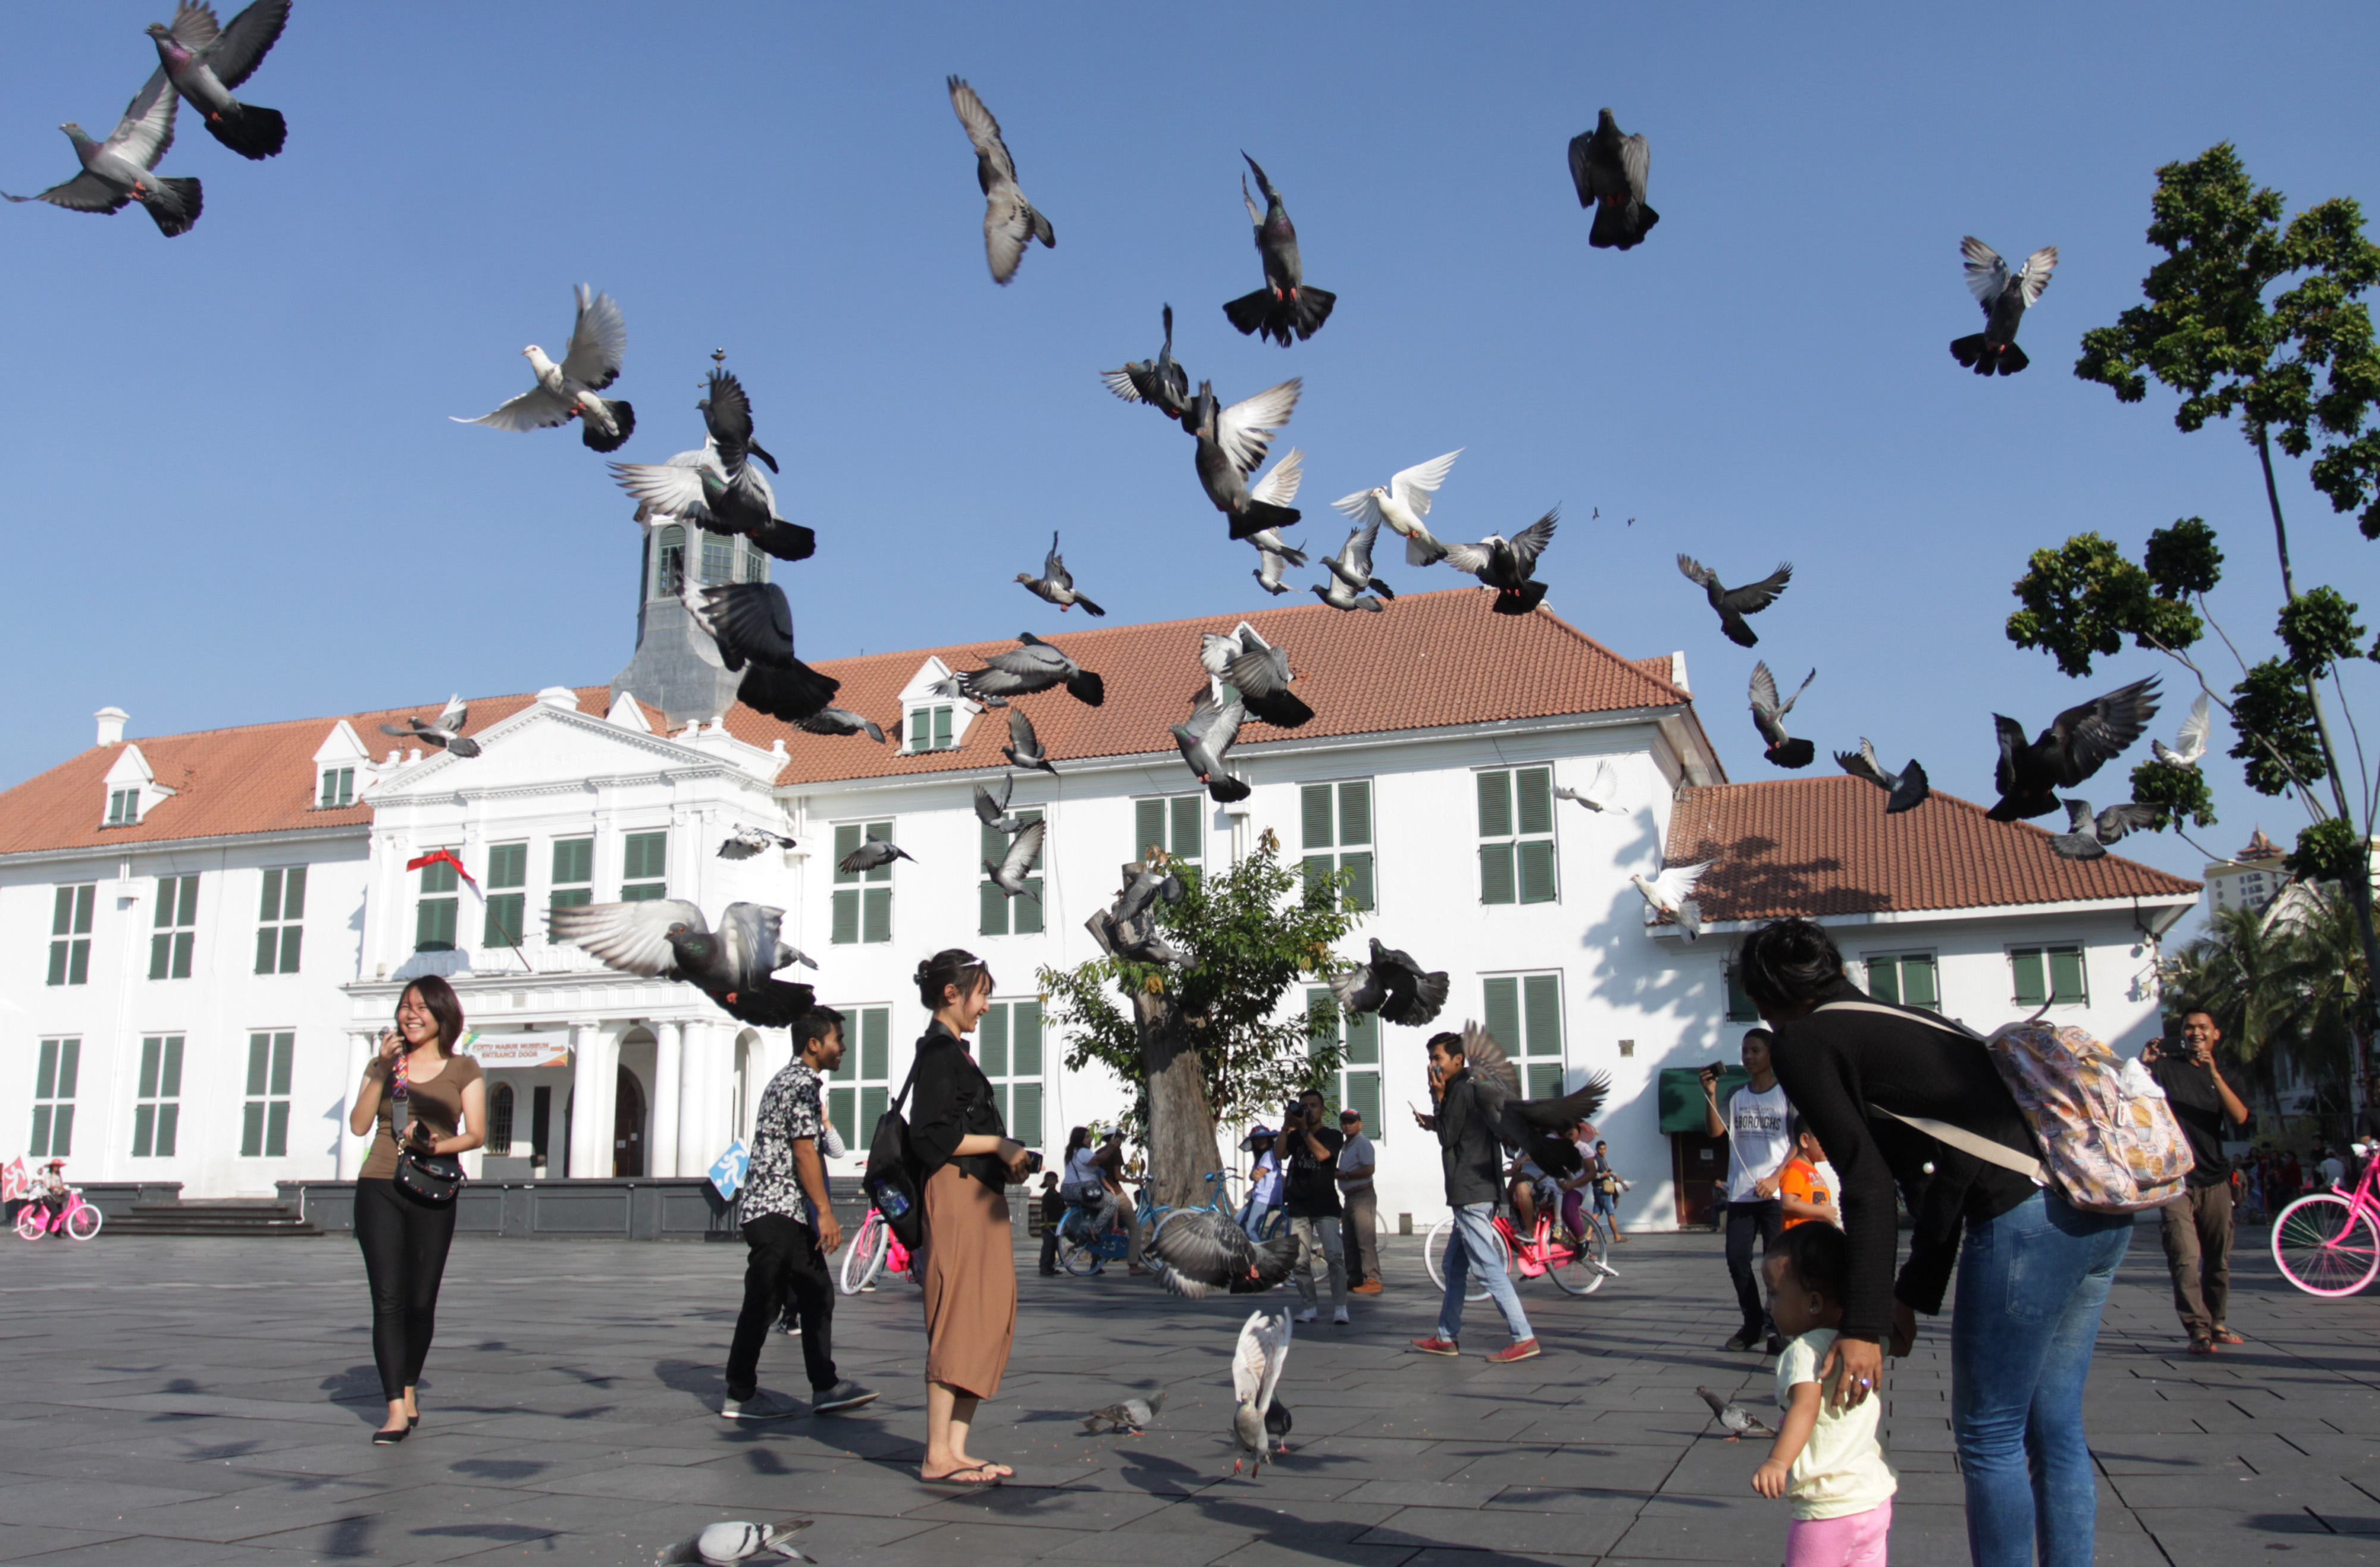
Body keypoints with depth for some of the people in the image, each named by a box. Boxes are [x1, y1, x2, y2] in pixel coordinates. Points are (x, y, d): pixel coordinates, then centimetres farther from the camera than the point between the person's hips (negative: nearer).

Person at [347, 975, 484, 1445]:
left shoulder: (462, 1069, 7)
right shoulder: (386, 1062, 13)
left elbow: (476, 1134, 0)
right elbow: (359, 1125, 1)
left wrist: (434, 1145, -18)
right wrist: (381, 1069, -7)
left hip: (431, 1194, -1)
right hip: (379, 1190, 1)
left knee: (421, 1302, 4)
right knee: (388, 1300, -8)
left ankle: (409, 1390, 26)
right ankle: (397, 1410, -10)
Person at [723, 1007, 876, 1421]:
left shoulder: (787, 1079, 20)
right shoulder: (803, 1084, -12)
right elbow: (804, 1152, -18)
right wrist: (825, 1212, -17)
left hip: (787, 1214, 10)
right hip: (778, 1210, -10)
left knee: (817, 1293, 9)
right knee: (763, 1302, -3)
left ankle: (825, 1387, 11)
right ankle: (741, 1395, 5)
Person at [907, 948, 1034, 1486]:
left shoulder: (952, 1051, 22)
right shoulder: (939, 1052, -8)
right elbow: (932, 1135, -16)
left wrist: (1007, 1158, 11)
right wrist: (1000, 1146, -9)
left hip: (981, 1199, 10)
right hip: (956, 1196, -10)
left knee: (989, 1324, 8)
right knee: (960, 1324, -10)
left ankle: (956, 1448, 11)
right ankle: (938, 1456, -6)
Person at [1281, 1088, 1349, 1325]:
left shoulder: (1332, 1135, 3)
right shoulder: (1295, 1136, 12)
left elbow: (1322, 1154, -17)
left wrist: (1304, 1129, -15)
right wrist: (1287, 1125, -13)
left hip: (1325, 1206, -3)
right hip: (1298, 1206, 3)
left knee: (1335, 1256, -15)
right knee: (1300, 1262, 1)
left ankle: (1340, 1308, -11)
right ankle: (1311, 1306, 12)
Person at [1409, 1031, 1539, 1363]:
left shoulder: (1461, 1089, -12)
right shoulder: (1473, 1087, 19)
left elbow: (1448, 1137, -12)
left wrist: (1439, 1096, -7)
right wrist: (1434, 1122, 23)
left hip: (1470, 1194, -11)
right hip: (1481, 1191, 11)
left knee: (1488, 1267, -11)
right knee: (1454, 1267, 16)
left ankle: (1524, 1338, -13)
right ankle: (1447, 1337, 22)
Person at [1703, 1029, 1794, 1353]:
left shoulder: (1787, 1094, 0)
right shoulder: (1737, 1097, 12)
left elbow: (1801, 1143, -4)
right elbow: (1716, 1131, 1)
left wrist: (1776, 1178, -13)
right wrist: (1710, 1095, -13)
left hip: (1776, 1194, -4)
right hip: (1740, 1194, 4)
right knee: (1737, 1260, 1)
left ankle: (1777, 1327, 7)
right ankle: (1753, 1324, 14)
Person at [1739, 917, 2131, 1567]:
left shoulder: (1803, 1040, 2)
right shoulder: (1901, 1021, 27)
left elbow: (1867, 1184, -6)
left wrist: (1864, 1326, -4)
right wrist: (1913, 1295, 32)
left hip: (2027, 1214, -9)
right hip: (2102, 1210, 9)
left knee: (1988, 1439, 5)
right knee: (2055, 1427, 17)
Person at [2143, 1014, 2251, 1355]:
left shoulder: (2222, 1075, 14)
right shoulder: (2166, 1066, 4)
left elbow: (2240, 1118, -5)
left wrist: (2214, 1073, -17)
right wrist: (2143, 1064, -26)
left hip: (2215, 1180, 4)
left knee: (2218, 1259, 9)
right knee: (2185, 1258, -12)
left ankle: (2217, 1324, 23)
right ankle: (2198, 1330, -12)